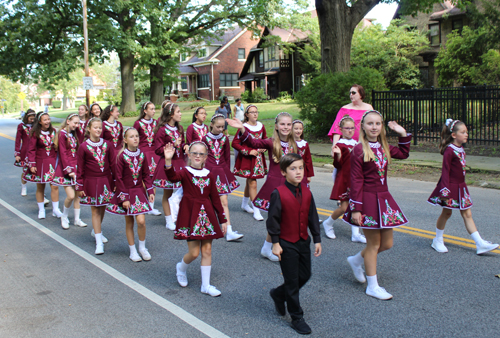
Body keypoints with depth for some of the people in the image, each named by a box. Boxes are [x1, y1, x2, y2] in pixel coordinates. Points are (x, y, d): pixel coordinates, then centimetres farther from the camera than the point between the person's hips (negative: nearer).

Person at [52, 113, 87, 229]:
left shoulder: (74, 135, 14)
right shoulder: (62, 134, -9)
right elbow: (63, 153, -13)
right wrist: (69, 170, -17)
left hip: (75, 167, 7)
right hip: (65, 169, -7)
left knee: (78, 194, 8)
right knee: (71, 196, -11)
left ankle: (77, 219, 19)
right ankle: (64, 217, 12)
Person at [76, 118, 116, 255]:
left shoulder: (107, 144, 0)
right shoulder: (84, 147, -5)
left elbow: (113, 164, 5)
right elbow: (80, 168, -1)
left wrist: (115, 182, 5)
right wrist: (80, 187, -1)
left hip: (106, 181, 3)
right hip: (91, 182, -3)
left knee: (102, 208, 14)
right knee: (95, 211, 0)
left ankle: (96, 231, 40)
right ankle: (99, 242, 2)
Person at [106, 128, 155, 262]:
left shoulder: (141, 155, 0)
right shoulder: (122, 156, -11)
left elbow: (146, 174, 8)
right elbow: (118, 178, -10)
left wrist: (150, 191, 0)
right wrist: (124, 198, -12)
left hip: (139, 191, 2)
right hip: (126, 191, -2)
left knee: (141, 221, -9)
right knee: (129, 222, 7)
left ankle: (142, 247, 14)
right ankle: (133, 251, 22)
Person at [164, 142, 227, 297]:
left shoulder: (209, 175, 6)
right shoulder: (185, 172, -5)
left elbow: (215, 198, 10)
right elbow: (172, 176, -29)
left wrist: (223, 220, 10)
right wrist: (168, 160, -47)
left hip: (207, 215, 4)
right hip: (191, 215, -4)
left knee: (207, 250, 7)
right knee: (194, 252, -4)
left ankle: (206, 285, 18)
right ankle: (181, 268, 31)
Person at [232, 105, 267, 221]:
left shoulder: (261, 126, 5)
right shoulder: (244, 127, -13)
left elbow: (265, 140, 21)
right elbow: (235, 143, -14)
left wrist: (264, 148, 0)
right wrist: (248, 151, -18)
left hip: (258, 157, 6)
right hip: (247, 159, -6)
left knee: (249, 181, 17)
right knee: (252, 183, -7)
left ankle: (244, 204, 35)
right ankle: (256, 210, -2)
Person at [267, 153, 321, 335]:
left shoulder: (306, 192, 1)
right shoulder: (278, 194, -17)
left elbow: (313, 217, 8)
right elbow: (273, 220, -13)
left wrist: (317, 239, 8)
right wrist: (275, 243, -13)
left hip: (303, 242, 6)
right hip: (287, 244, -6)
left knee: (305, 275, 16)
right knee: (292, 281, 3)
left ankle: (278, 294, 39)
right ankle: (297, 318, 18)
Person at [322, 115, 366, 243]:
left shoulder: (356, 144, 11)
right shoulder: (340, 145, -10)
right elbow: (338, 165, -15)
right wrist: (338, 154, -30)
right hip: (344, 179, -6)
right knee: (344, 207, -5)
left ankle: (355, 234, 10)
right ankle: (328, 223, 20)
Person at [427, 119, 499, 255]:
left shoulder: (461, 148, 8)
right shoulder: (449, 151, -17)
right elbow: (445, 171, -18)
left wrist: (461, 185, 16)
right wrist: (445, 191, -21)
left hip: (460, 187, 8)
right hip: (451, 186, -8)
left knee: (467, 214, 7)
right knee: (446, 213, 5)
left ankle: (480, 244, 6)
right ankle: (438, 241, 23)